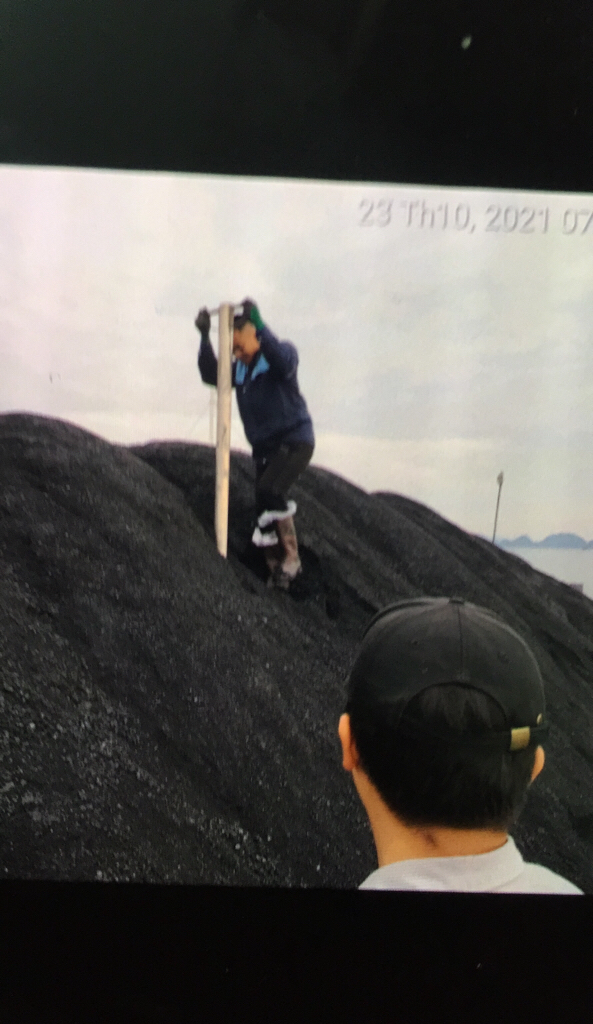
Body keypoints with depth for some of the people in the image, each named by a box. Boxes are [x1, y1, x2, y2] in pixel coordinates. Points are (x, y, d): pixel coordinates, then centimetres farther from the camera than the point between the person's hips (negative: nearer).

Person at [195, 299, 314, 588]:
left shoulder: (280, 352, -10)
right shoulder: (240, 369, 11)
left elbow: (285, 362, -33)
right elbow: (211, 375, 0)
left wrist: (259, 324, -41)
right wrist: (204, 337, -11)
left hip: (295, 442, -8)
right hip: (265, 449, 8)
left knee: (269, 491, -27)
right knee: (263, 510, 3)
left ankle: (290, 557, -12)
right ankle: (278, 572, 14)